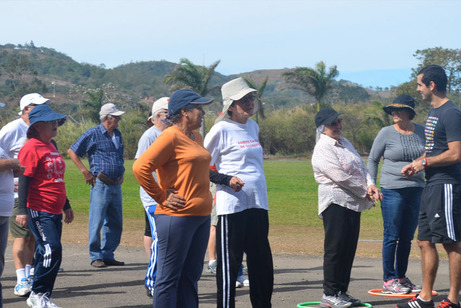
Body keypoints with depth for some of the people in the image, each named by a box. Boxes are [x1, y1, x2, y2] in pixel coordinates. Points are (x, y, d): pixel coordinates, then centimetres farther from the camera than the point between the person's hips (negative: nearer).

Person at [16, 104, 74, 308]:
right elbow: (24, 180, -14)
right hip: (38, 210, -9)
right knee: (52, 249, -16)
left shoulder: (51, 147, 18)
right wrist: (21, 209, -19)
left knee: (47, 252, 8)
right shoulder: (31, 148, -10)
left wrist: (66, 206, 29)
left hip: (54, 211, 9)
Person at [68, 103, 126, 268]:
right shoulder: (93, 134, -4)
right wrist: (85, 171, -8)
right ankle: (96, 257, 2)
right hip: (101, 184, -7)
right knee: (97, 222, -5)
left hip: (116, 185, 7)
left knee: (115, 223, 9)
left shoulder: (117, 134, 16)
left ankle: (108, 255, 18)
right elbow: (72, 152, -3)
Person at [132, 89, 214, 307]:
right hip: (177, 216, -9)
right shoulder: (170, 136, -11)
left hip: (201, 216, 9)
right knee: (169, 277, -3)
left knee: (190, 275, 12)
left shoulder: (197, 138, 16)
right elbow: (140, 167, -19)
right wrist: (162, 198, -13)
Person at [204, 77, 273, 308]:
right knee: (229, 262, -3)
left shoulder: (253, 127, 14)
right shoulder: (221, 129, -7)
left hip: (258, 203, 7)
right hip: (232, 204, -7)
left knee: (262, 261, 11)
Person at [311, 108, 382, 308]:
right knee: (335, 250, -6)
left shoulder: (346, 144, 18)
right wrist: (366, 192, -11)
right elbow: (341, 177, -18)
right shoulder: (322, 149, -11)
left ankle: (342, 292, 16)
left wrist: (370, 185, -8)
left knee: (349, 249, 9)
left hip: (354, 203, 9)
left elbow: (362, 168, 12)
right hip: (336, 203, -8)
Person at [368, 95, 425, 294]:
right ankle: (388, 280, 4)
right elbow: (372, 160, 4)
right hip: (392, 190, -4)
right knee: (391, 236, -3)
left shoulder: (422, 132, 6)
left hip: (416, 190, 4)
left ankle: (401, 277, 20)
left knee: (407, 237, 10)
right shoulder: (386, 133, -3)